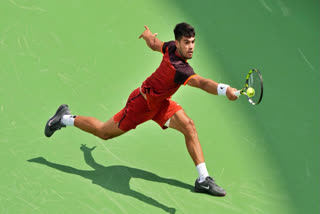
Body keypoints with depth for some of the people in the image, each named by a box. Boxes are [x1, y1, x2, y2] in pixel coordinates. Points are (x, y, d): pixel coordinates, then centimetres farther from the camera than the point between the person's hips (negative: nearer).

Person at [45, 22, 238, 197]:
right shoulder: (179, 68, -40)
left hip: (160, 102, 8)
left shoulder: (171, 47, -14)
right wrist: (225, 90, -73)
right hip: (142, 103, -8)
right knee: (104, 132, 11)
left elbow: (154, 44, 8)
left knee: (189, 126, -10)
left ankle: (203, 179, -7)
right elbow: (202, 83, -57)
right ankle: (65, 119, 34)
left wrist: (148, 36, 31)